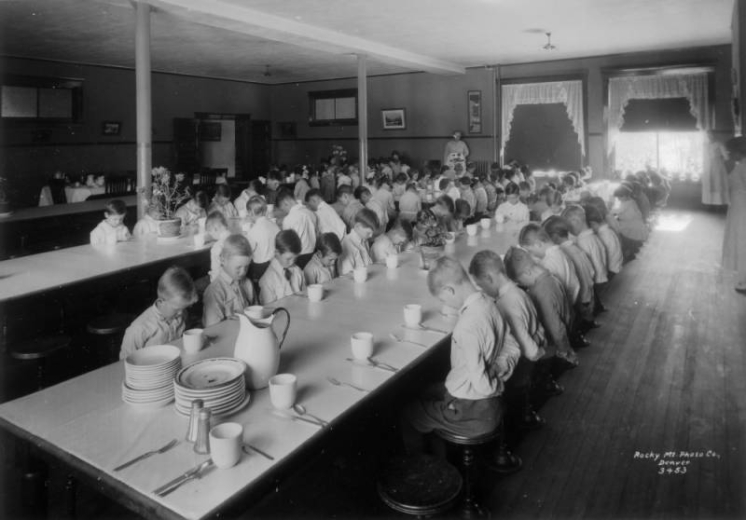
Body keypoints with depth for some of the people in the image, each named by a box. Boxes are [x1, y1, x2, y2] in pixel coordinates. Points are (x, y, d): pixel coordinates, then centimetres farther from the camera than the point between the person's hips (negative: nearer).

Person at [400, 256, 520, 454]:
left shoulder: (467, 326, -33)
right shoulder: (489, 304, -5)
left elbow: (481, 384, -28)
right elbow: (512, 348, 7)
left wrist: (497, 384, -8)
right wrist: (500, 366, -9)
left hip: (470, 413, -9)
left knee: (407, 413, 11)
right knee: (421, 394, 26)